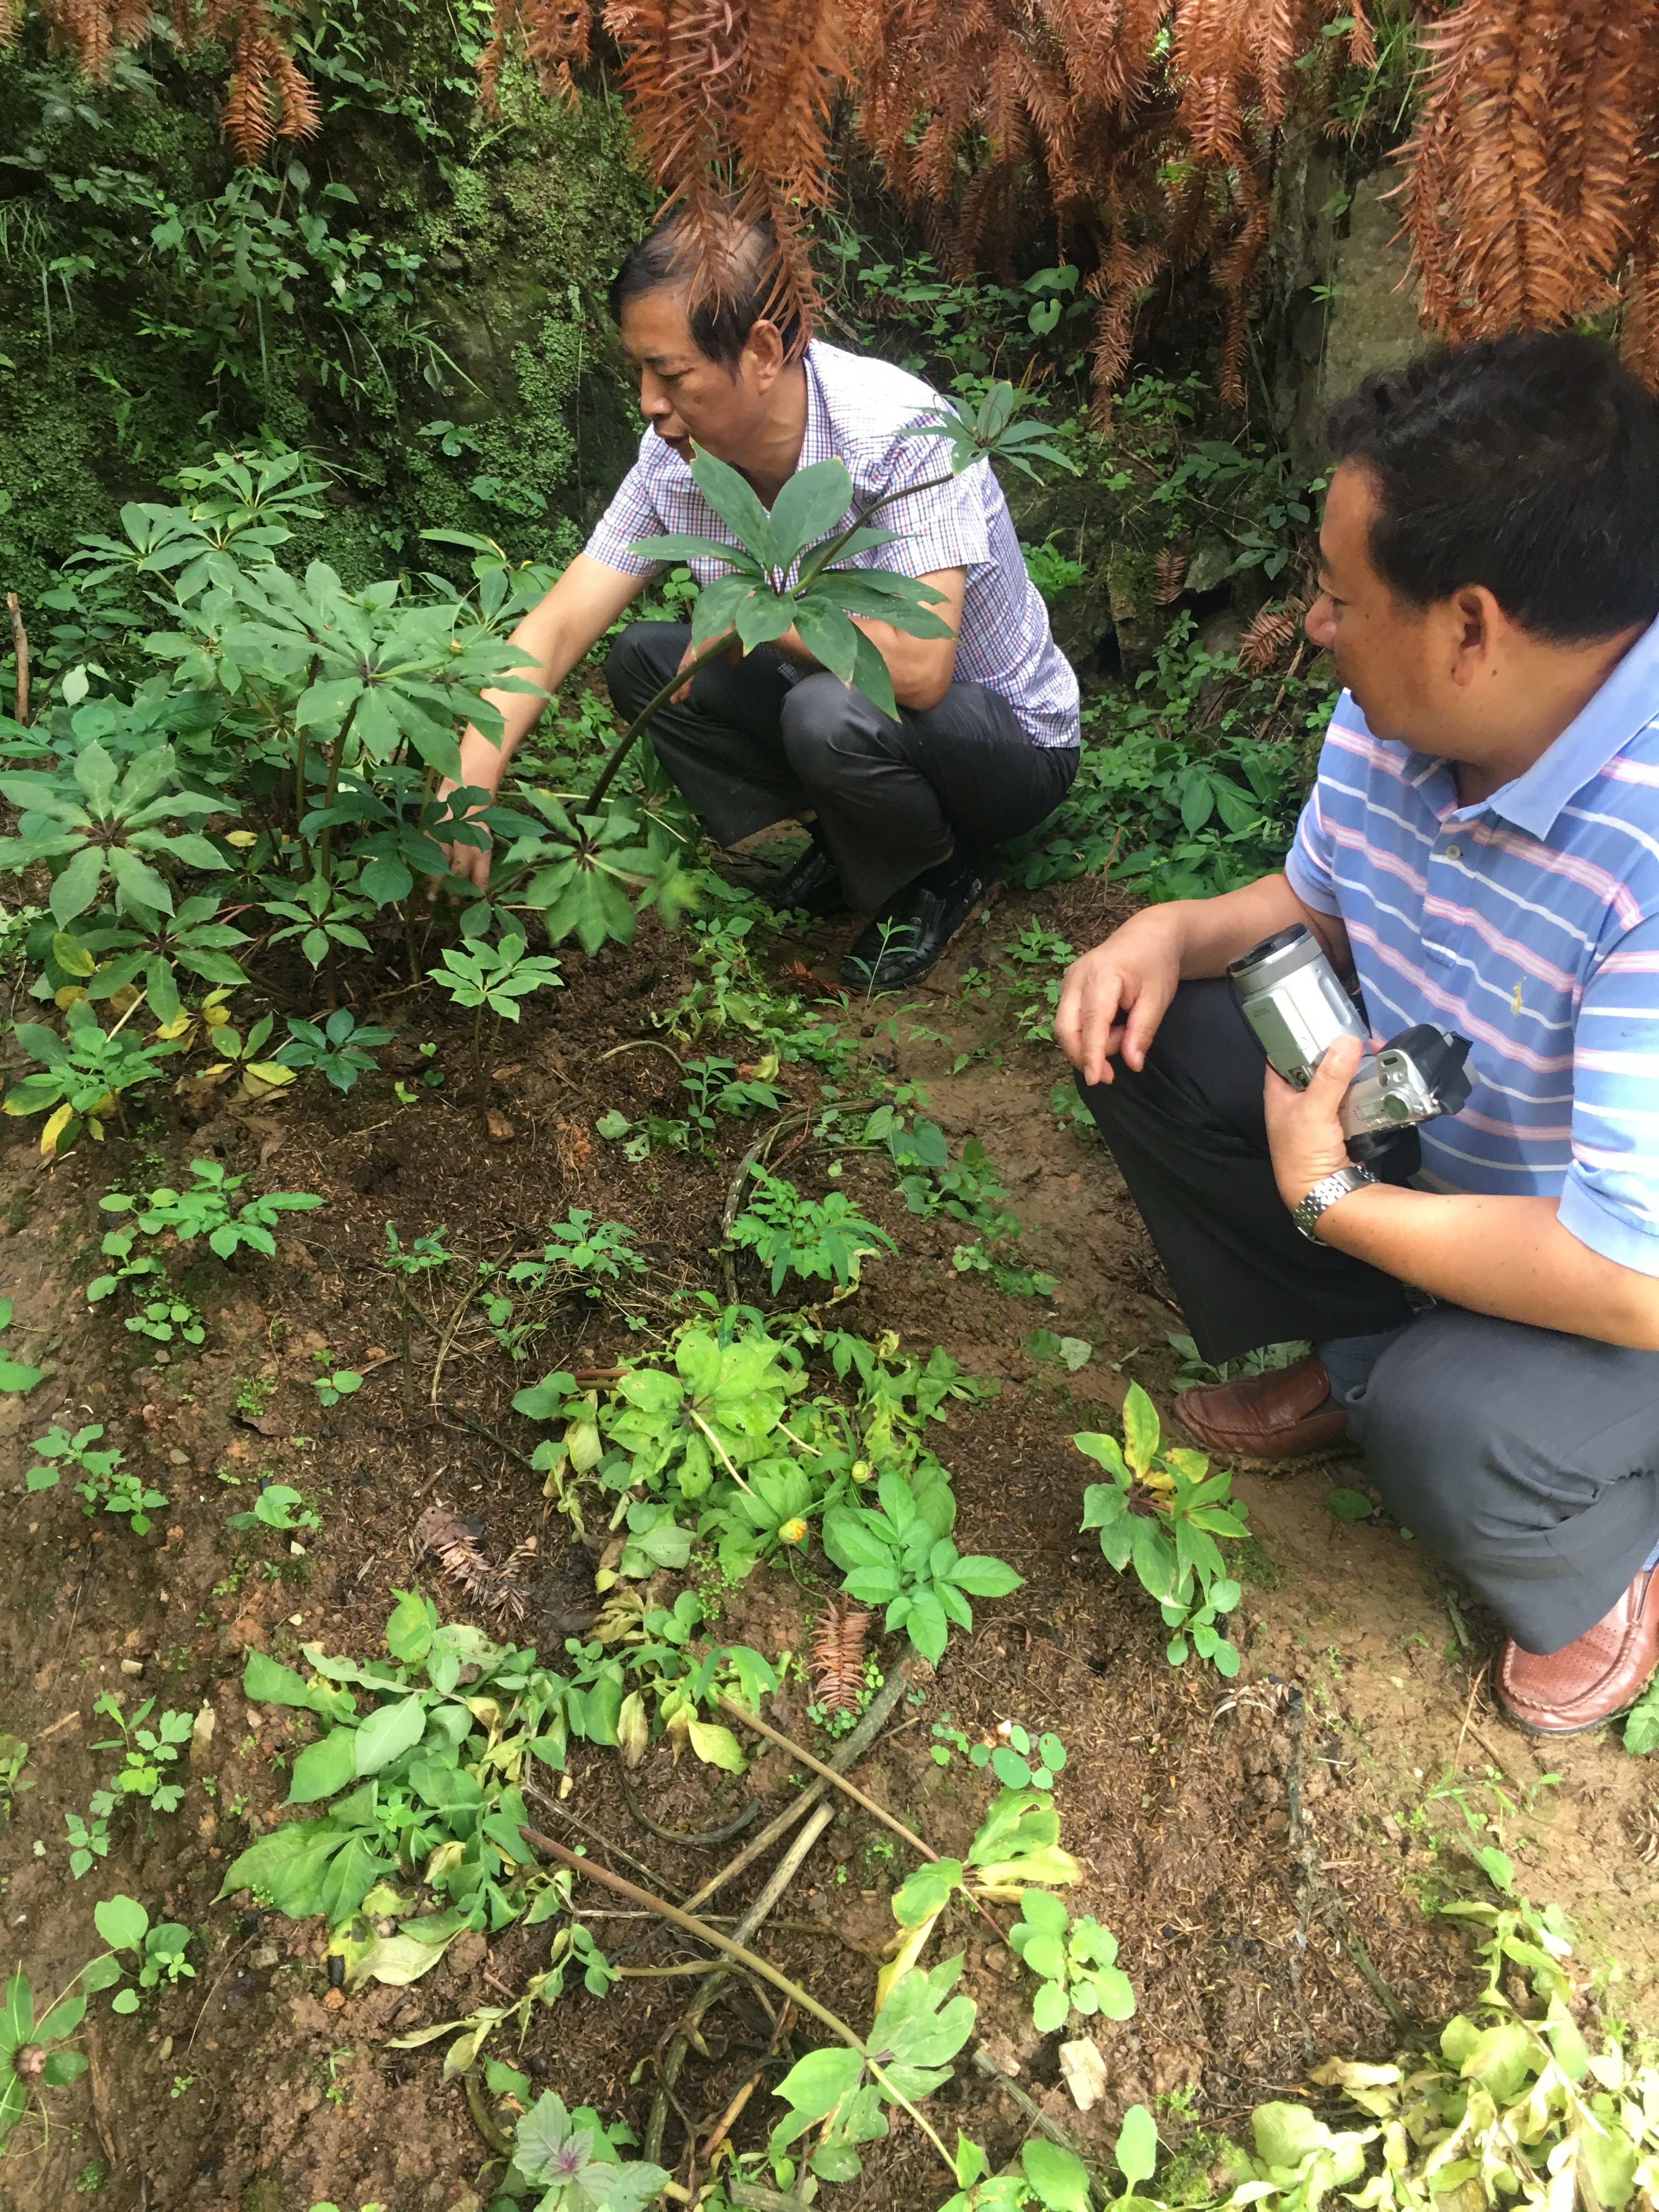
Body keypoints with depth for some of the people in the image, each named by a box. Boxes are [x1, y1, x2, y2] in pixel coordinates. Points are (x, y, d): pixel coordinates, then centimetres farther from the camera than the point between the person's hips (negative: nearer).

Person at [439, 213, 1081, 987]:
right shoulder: (676, 456, -10)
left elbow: (918, 665, -41)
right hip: (842, 706, 6)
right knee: (641, 658, -7)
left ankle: (941, 870, -3)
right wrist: (468, 783, -23)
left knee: (831, 713, -37)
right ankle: (846, 843, 4)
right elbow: (557, 626, -10)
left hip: (1011, 741, -6)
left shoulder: (899, 430, -29)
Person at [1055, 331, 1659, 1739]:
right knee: (1141, 1032, -2)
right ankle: (1360, 1361, 15)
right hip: (1420, 1128, 7)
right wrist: (1178, 931, -16)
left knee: (1449, 1426, -35)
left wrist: (1327, 1198, -26)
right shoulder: (1393, 718, -13)